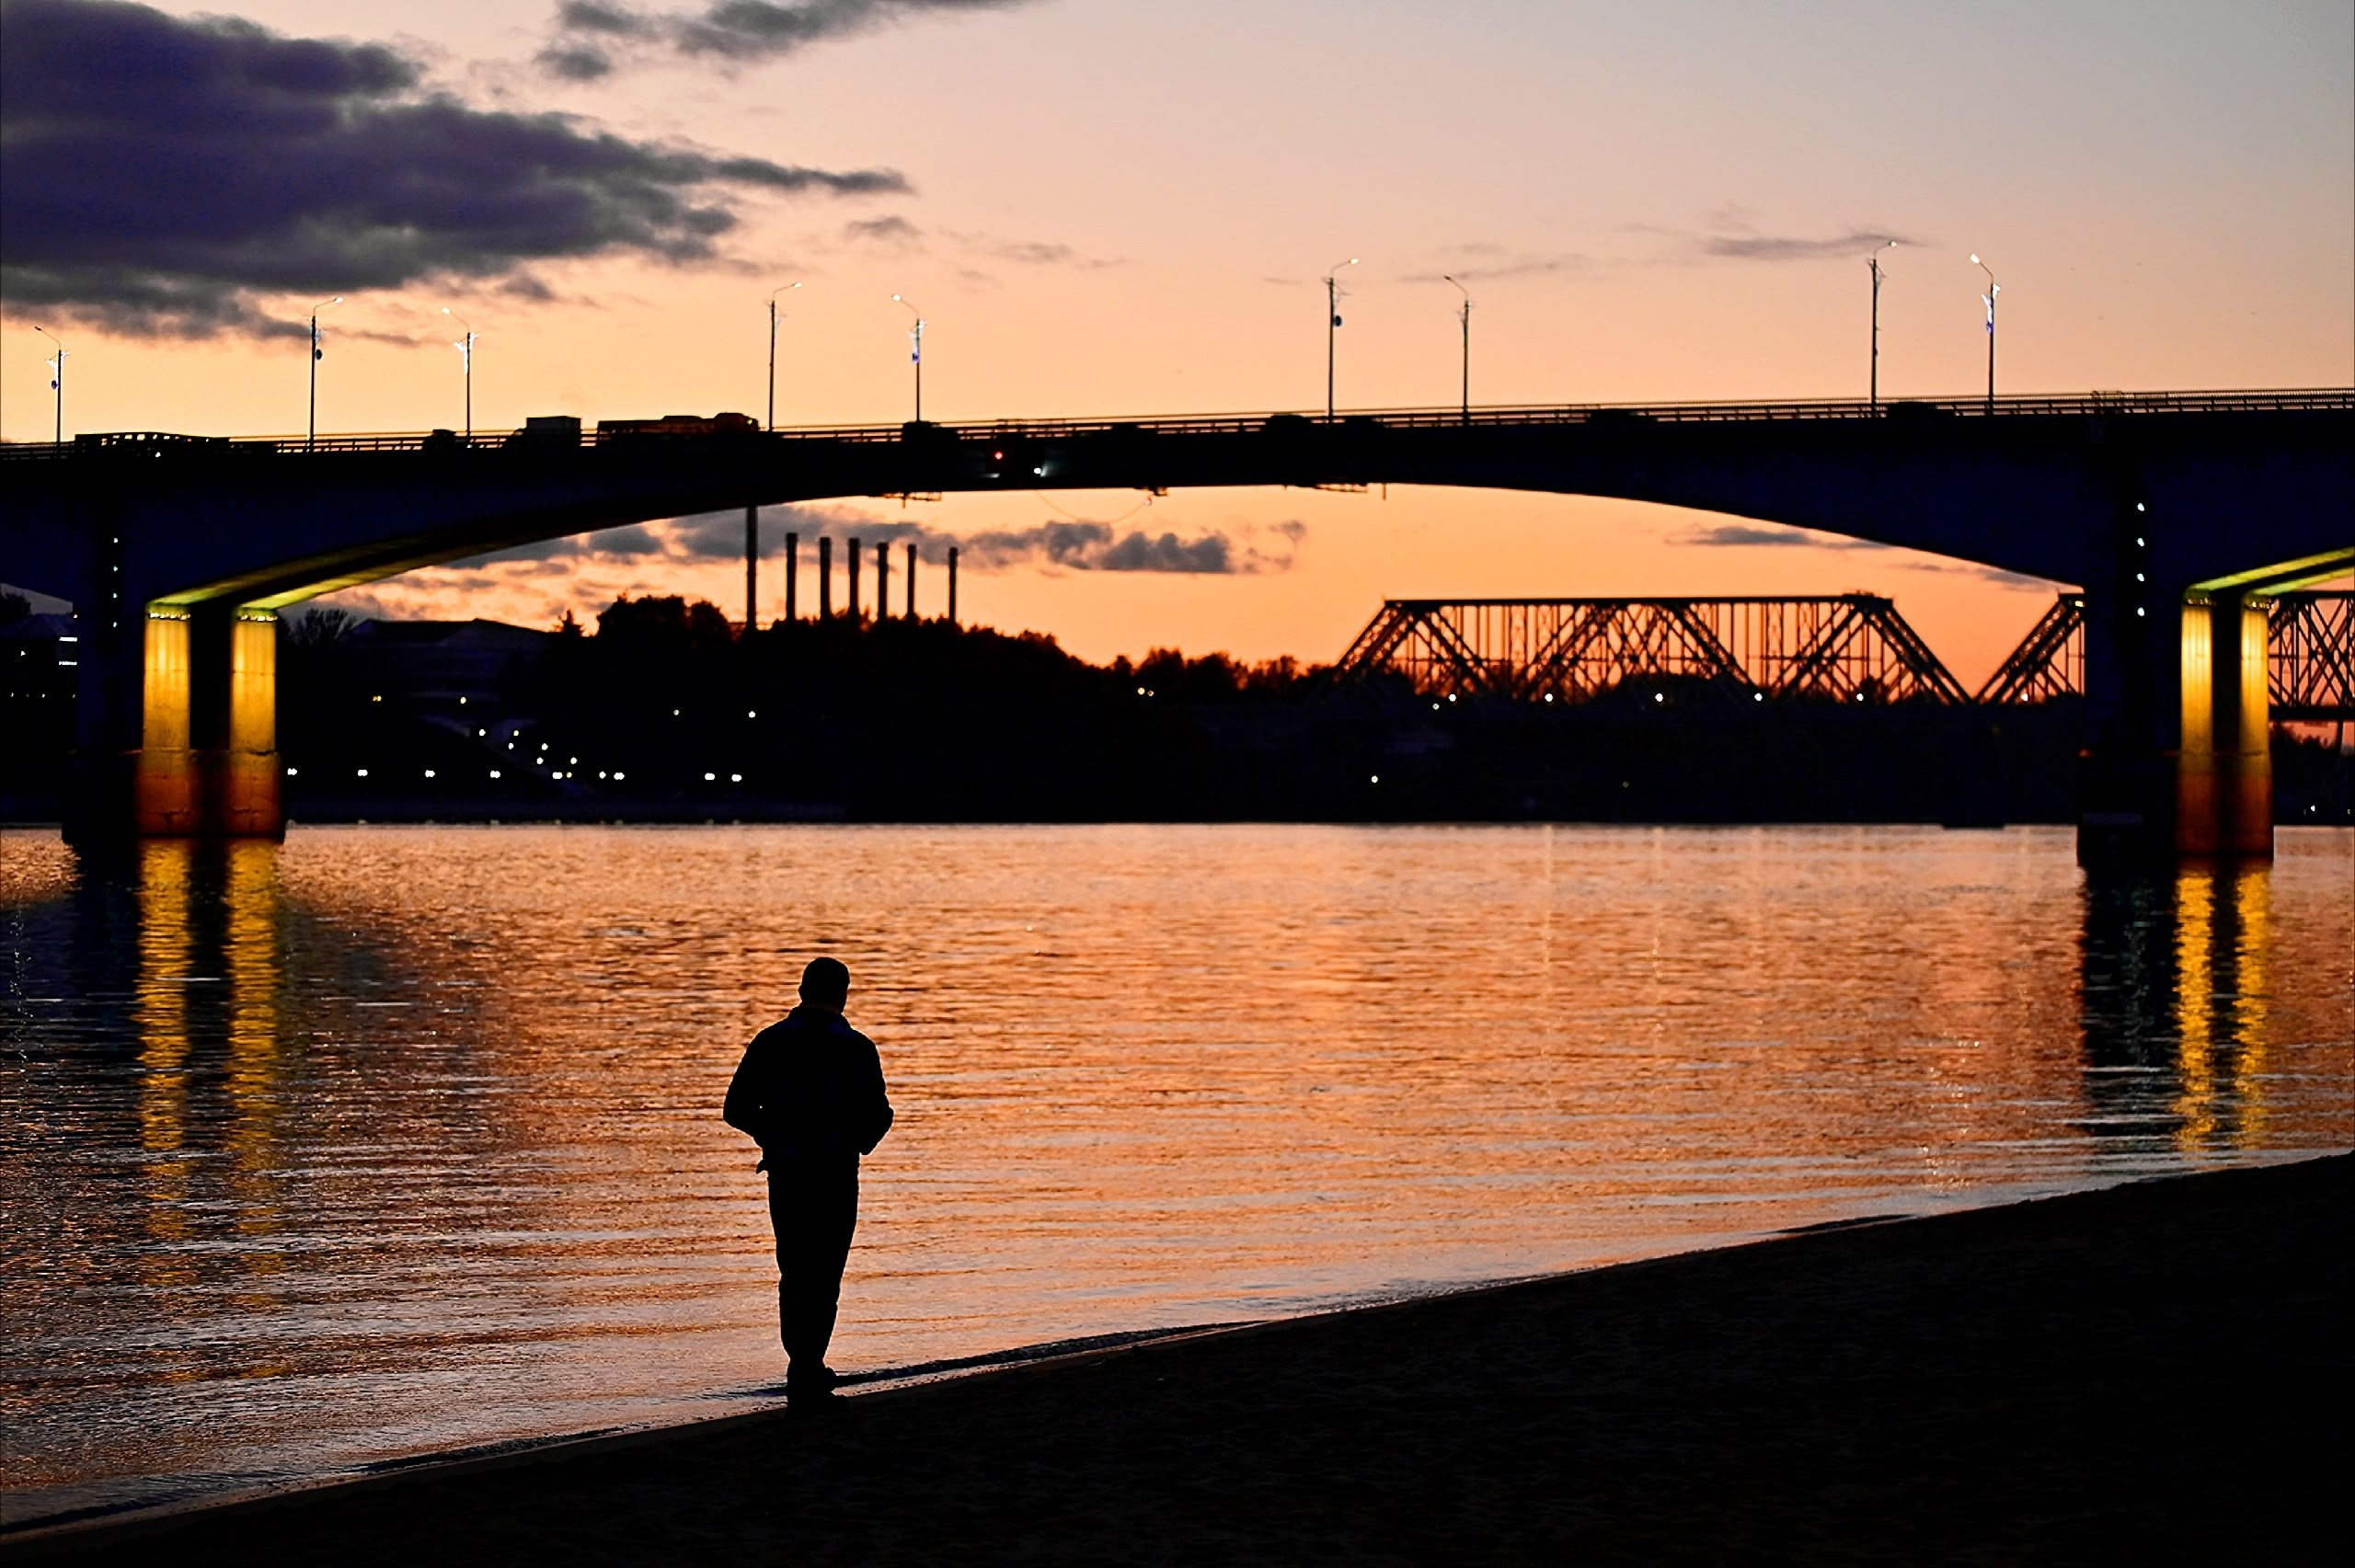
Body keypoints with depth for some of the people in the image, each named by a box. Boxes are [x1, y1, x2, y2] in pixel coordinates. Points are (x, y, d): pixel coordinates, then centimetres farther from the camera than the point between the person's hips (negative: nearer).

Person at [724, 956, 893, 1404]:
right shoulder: (855, 1049, -6)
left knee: (794, 1271, 16)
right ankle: (806, 1375, -4)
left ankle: (806, 1368, 23)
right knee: (823, 1275, 2)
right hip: (835, 1176, -3)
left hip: (785, 1172, 3)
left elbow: (736, 1110, 1)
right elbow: (877, 1116, -8)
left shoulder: (769, 1043, 1)